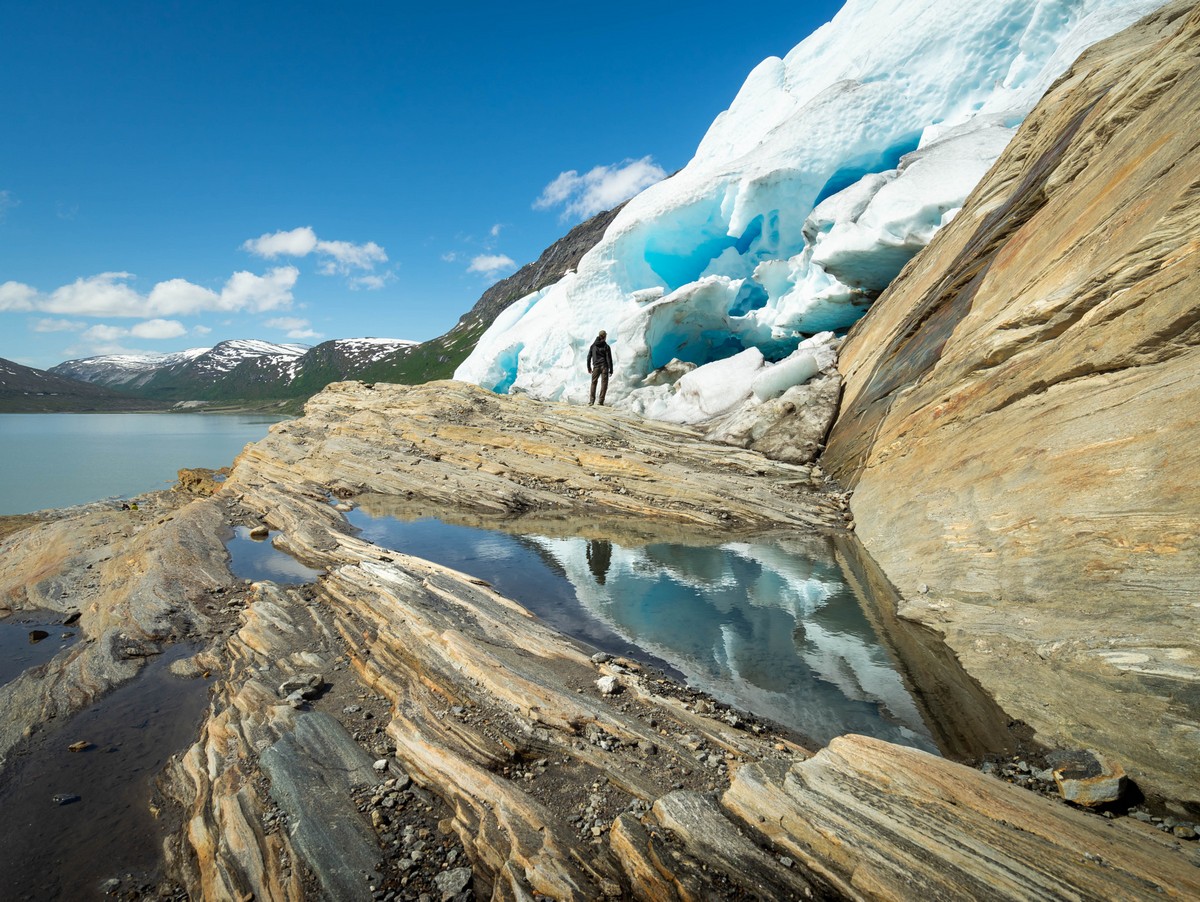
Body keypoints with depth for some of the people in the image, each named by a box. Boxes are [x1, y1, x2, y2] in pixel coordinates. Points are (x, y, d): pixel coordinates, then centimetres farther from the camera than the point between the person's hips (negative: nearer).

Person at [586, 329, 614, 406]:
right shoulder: (606, 346, -5)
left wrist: (589, 367, 15)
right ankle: (601, 401, -2)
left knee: (593, 383, 13)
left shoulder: (593, 345, 3)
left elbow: (589, 357, 5)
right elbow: (609, 359, -7)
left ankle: (591, 400, 6)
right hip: (604, 366, -2)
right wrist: (611, 370, -2)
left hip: (596, 367, 2)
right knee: (604, 384, 3)